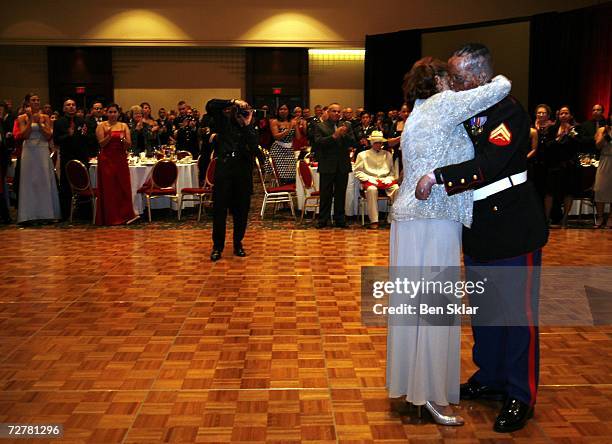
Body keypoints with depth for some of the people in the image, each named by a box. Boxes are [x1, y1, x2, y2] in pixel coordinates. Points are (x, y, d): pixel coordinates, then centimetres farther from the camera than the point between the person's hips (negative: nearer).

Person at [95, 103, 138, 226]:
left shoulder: (124, 126, 9)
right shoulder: (101, 126, 3)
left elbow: (129, 145, 2)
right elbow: (101, 144, -6)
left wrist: (123, 139, -19)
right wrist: (109, 136, -22)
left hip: (121, 159, 2)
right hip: (106, 160, -2)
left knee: (123, 187, 1)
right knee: (108, 188, 0)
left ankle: (124, 216, 10)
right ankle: (111, 218, 7)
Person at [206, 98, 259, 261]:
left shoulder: (251, 129, 5)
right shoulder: (224, 122, 3)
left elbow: (254, 148, -12)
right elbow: (210, 105, -9)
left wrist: (247, 126, -13)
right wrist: (233, 102, -14)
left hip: (243, 172, 1)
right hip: (223, 170, -1)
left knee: (241, 210, 6)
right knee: (219, 208, 1)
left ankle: (238, 244, 21)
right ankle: (217, 246, 11)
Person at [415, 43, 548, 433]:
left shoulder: (509, 112, -17)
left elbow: (488, 167, -29)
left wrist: (437, 177, -27)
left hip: (513, 228, -8)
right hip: (478, 229, 8)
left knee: (518, 311, 2)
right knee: (483, 307, 18)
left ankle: (521, 397, 15)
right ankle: (489, 377, 35)